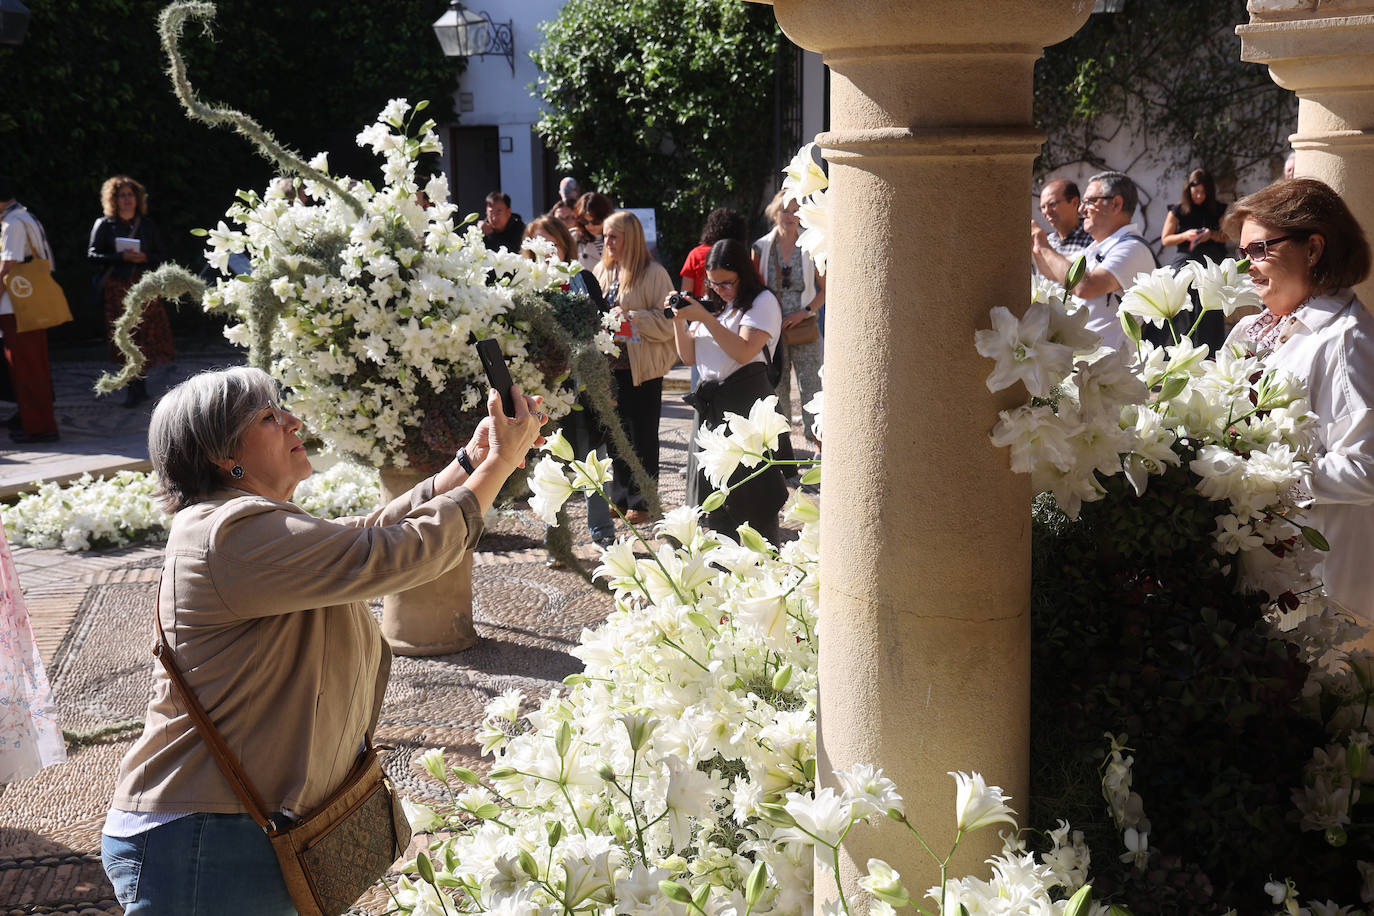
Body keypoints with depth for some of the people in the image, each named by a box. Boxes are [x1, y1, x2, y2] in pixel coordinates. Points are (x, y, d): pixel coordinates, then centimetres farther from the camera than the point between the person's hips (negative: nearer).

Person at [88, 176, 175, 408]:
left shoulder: (147, 225, 12)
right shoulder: (104, 225, 5)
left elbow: (162, 256, 12)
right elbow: (93, 255, 0)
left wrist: (144, 258, -9)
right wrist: (121, 257, -13)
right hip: (117, 289, -1)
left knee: (144, 335, -4)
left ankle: (137, 389, 4)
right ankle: (137, 388, 3)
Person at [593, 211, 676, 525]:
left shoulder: (653, 273, -9)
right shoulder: (602, 270, 10)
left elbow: (667, 321, -13)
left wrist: (631, 317, -22)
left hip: (642, 367, -6)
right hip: (610, 365, 6)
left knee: (642, 436, 3)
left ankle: (642, 501, 13)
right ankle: (621, 496, 25)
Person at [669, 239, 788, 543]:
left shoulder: (763, 302, -4)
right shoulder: (711, 305, 17)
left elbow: (744, 352, -18)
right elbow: (689, 356, 16)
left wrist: (705, 318, -17)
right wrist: (679, 319, 1)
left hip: (747, 405, -7)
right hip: (709, 402, 7)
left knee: (753, 496, -6)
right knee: (714, 494, 10)